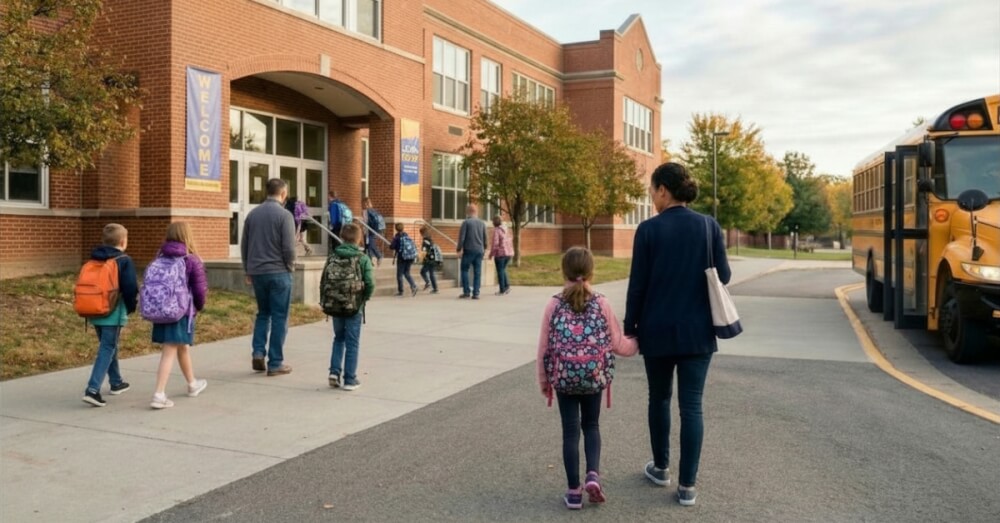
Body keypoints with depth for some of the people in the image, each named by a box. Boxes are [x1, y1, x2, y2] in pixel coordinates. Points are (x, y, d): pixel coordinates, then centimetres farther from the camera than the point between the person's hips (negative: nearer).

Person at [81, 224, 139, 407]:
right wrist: (131, 307, 1)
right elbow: (131, 288, -15)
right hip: (114, 313, -7)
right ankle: (92, 390, -14)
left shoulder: (94, 259, 11)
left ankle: (116, 382, 32)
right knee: (107, 350, -5)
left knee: (108, 347, 20)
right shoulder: (124, 260, -10)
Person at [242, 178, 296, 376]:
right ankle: (275, 363, 6)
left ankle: (258, 352, 5)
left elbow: (244, 246, 11)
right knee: (279, 318, 3)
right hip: (278, 272, -5)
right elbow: (288, 248, -15)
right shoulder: (284, 215, -11)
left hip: (257, 273, 5)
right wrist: (290, 267, 3)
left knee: (263, 313, 20)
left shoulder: (252, 214, 7)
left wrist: (248, 271, 19)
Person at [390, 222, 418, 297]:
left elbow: (392, 247, -12)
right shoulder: (407, 235, 8)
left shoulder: (397, 237, -7)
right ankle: (413, 285, -5)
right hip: (411, 257, 5)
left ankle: (400, 291, 9)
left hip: (402, 258, -5)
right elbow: (414, 246, 13)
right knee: (407, 273, 17)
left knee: (399, 274, 7)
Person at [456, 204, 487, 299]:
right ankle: (476, 293, 2)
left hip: (469, 250, -4)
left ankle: (466, 292, 1)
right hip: (479, 250, 4)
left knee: (464, 270, 7)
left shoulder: (466, 222, -6)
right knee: (477, 272, 5)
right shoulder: (482, 223, 8)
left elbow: (462, 237, -10)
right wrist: (484, 248, 27)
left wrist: (459, 248, 2)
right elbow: (485, 238, 11)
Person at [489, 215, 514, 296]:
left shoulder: (496, 230, -12)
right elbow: (510, 242, 13)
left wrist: (491, 254, -8)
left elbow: (495, 243, -17)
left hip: (500, 253, -7)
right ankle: (507, 286, 9)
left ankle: (502, 290, 4)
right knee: (503, 270, 20)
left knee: (500, 271, 2)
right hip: (508, 253, 7)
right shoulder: (506, 229, 10)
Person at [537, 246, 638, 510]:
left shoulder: (554, 305, -6)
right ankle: (593, 474, 3)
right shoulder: (601, 304, -7)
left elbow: (544, 347, -2)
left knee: (570, 431, 9)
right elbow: (618, 345, -2)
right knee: (591, 426, 20)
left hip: (563, 378, 0)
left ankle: (574, 491, 13)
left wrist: (544, 380, 10)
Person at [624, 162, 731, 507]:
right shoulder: (709, 226, -2)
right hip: (697, 329, 1)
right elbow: (724, 276, 1)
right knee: (691, 406, 5)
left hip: (657, 329, -1)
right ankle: (687, 485, 8)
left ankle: (661, 468, 31)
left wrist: (629, 327, 3)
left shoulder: (648, 229, -8)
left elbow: (637, 284, -7)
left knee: (659, 398, 17)